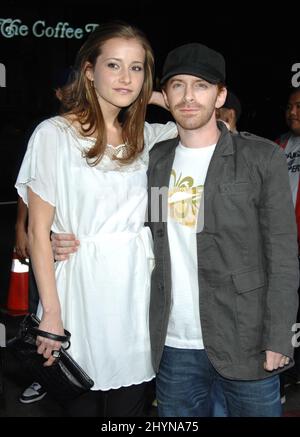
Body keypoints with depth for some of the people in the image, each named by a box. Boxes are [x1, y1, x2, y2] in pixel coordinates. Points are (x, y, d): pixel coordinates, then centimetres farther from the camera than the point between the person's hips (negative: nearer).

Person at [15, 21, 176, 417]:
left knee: (130, 406, 14)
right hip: (82, 290, -4)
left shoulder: (146, 136, 8)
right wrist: (52, 314, -11)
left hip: (138, 290, 4)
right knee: (83, 405, 11)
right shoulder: (54, 134, -7)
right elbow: (38, 231, -7)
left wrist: (149, 97, 4)